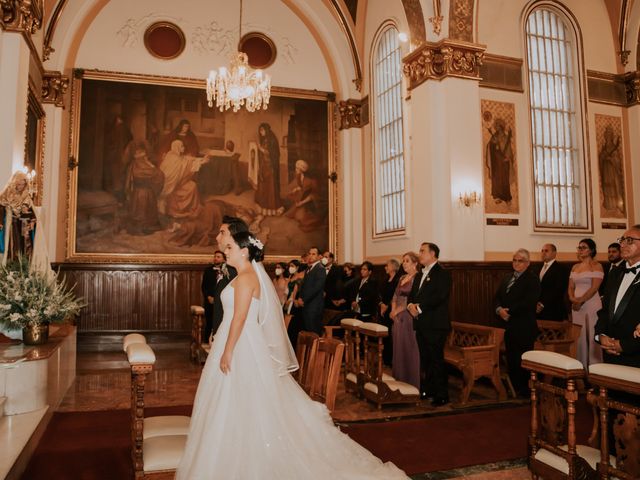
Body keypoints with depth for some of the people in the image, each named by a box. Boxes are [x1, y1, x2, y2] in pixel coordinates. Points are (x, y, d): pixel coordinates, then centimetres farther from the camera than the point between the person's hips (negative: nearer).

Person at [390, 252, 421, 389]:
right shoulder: (402, 278, 17)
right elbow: (395, 296, 20)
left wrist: (398, 310, -10)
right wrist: (393, 310, 2)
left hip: (410, 318, -8)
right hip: (398, 318, 8)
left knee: (409, 350, -3)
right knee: (398, 349, 10)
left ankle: (412, 382, 7)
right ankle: (400, 380, 20)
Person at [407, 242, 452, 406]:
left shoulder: (442, 274, -8)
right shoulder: (419, 276, 20)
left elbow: (439, 297, -20)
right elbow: (412, 294, 18)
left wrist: (419, 307, -18)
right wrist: (410, 305, -4)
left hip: (435, 325, -8)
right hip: (421, 324, 8)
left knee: (436, 360, -4)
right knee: (425, 360, 14)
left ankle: (442, 395, 5)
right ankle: (428, 389, 26)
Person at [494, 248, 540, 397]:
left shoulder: (532, 279, -5)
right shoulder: (507, 278, 18)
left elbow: (528, 302, -18)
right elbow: (497, 297, 14)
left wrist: (509, 312, -15)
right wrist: (499, 310, -6)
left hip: (524, 328, -7)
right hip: (508, 326, 7)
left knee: (522, 361, -4)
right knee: (511, 360, 9)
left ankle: (525, 392, 7)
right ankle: (514, 390, 19)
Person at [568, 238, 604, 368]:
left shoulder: (596, 265, -4)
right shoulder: (575, 267, 15)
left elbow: (594, 288, -13)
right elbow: (571, 287, 12)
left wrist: (580, 301, -15)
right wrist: (572, 298, -6)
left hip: (591, 305, -6)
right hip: (576, 306, 6)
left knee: (592, 337, -3)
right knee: (579, 338, 8)